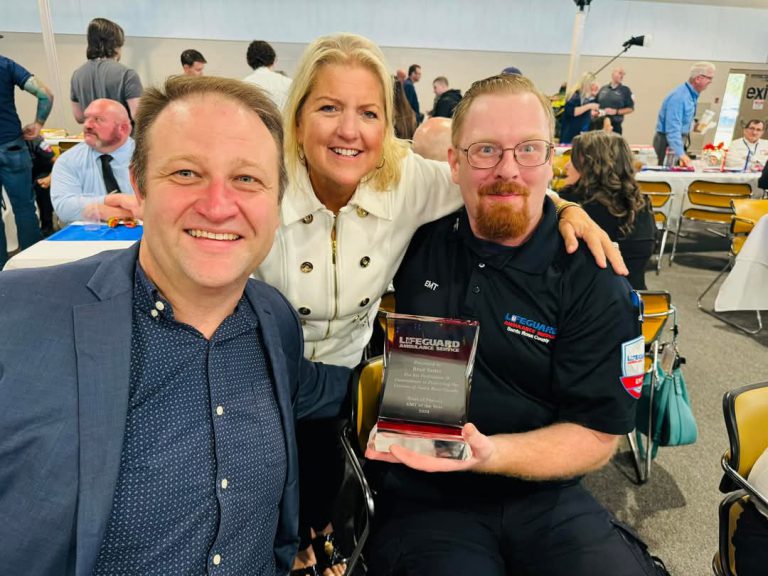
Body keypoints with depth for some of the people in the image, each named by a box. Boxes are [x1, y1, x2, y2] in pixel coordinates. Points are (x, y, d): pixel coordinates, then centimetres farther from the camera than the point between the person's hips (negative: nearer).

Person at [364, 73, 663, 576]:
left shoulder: (594, 281, -7)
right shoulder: (421, 241, -2)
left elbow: (598, 434, -7)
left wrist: (489, 454, -24)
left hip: (544, 494, 1)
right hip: (422, 497, 0)